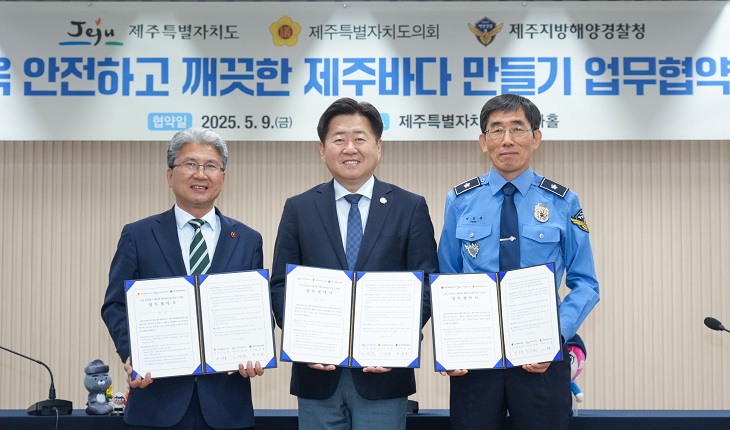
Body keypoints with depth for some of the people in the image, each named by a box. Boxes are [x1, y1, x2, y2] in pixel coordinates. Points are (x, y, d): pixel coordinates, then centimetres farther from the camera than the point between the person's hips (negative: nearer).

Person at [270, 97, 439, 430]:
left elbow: (426, 286, -1)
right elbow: (281, 285, 4)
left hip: (383, 375, -1)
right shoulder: (299, 209, 6)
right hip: (318, 375, 1)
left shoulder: (410, 208, 3)